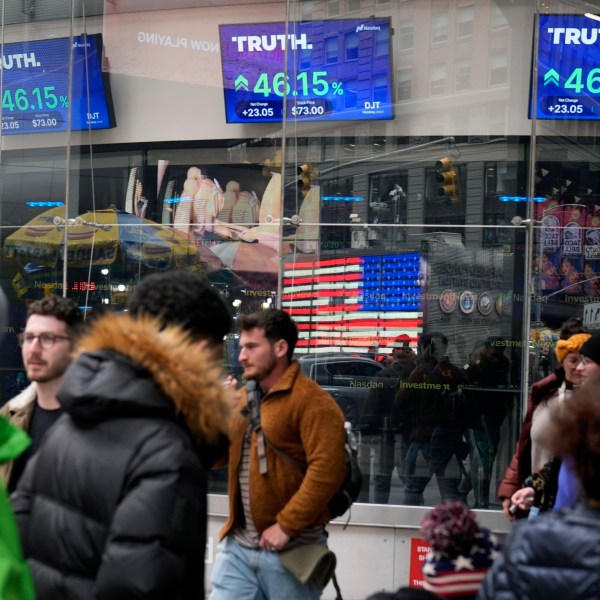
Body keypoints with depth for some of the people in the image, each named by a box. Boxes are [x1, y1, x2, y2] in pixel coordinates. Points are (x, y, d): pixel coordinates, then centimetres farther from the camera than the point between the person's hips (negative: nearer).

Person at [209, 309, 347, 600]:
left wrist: (286, 525, -21)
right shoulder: (244, 399, 13)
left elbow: (326, 471, -22)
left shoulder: (311, 401, -13)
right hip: (238, 545, 7)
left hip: (290, 547, -7)